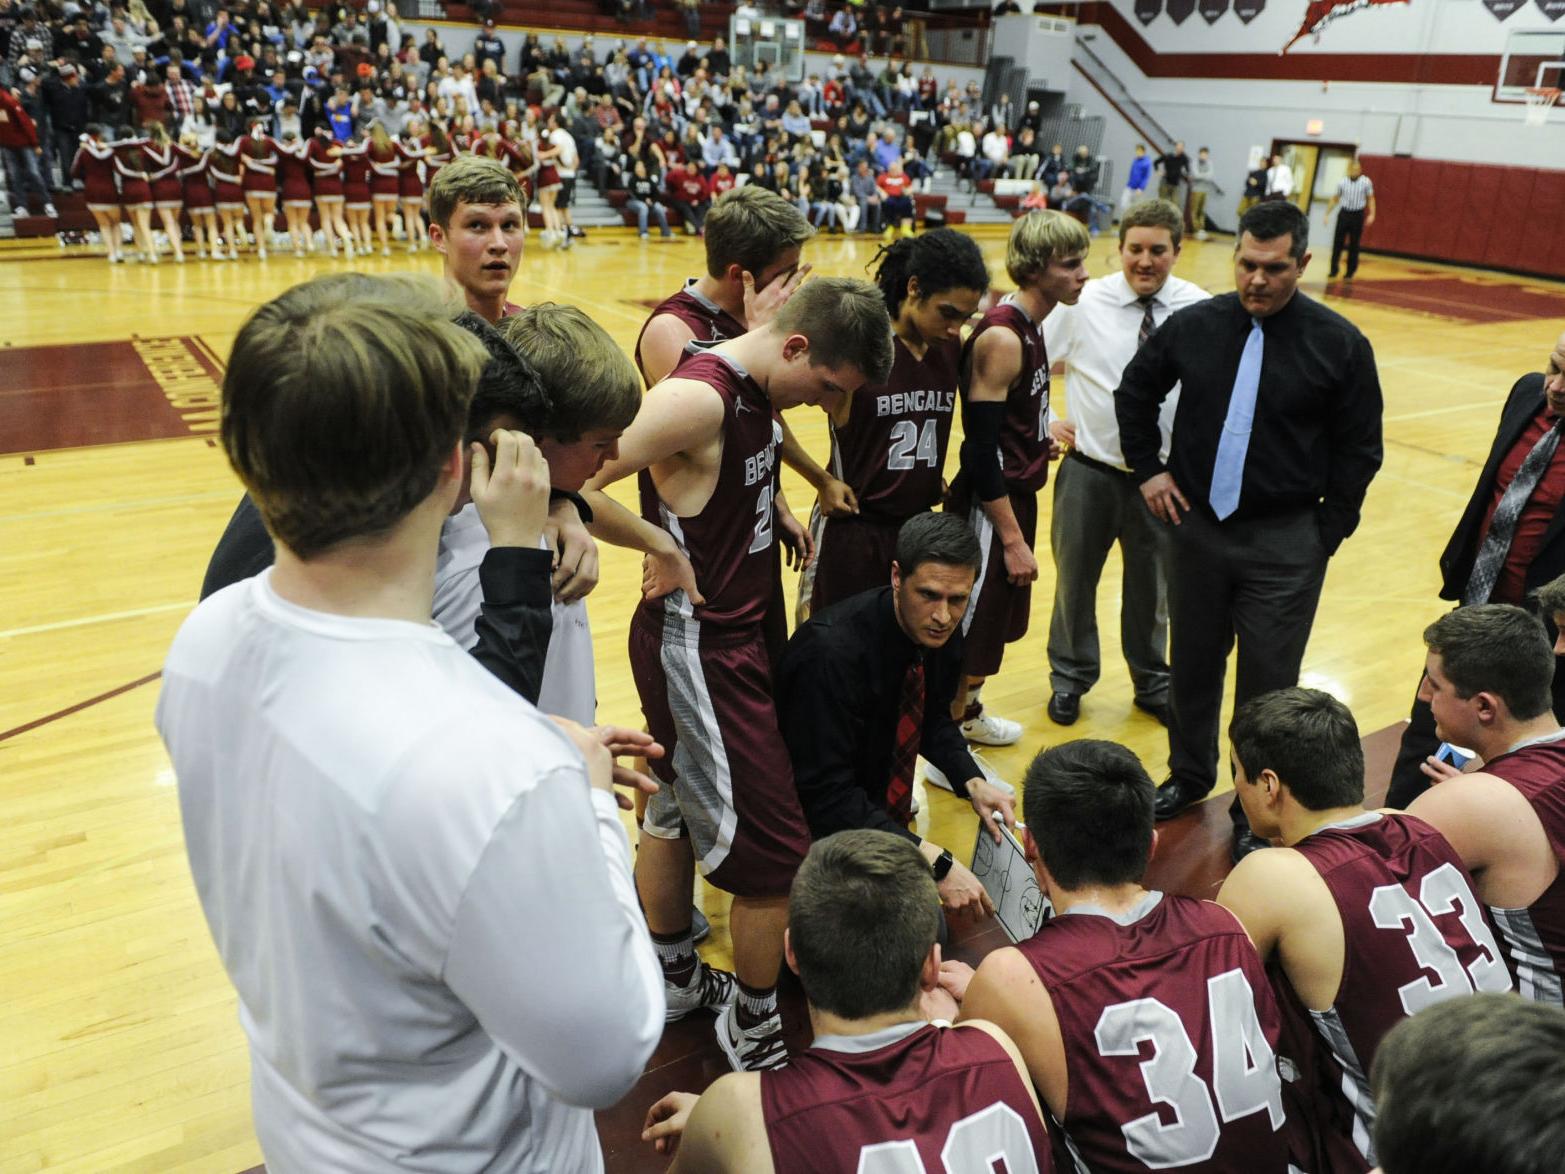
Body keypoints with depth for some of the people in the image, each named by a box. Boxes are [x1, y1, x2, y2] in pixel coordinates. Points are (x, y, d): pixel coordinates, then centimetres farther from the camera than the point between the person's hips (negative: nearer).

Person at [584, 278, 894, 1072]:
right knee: (777, 855, 0)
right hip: (698, 651, -10)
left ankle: (674, 977, 44)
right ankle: (752, 1025, 22)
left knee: (679, 811, 24)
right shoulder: (698, 397, -24)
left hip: (735, 634, 10)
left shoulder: (760, 390, 4)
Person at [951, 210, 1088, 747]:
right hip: (991, 506, -10)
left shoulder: (1027, 325, 8)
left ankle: (969, 715, 42)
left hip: (1017, 495, 10)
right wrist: (1012, 537, -21)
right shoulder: (1001, 336, -21)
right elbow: (980, 448, -24)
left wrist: (1039, 443, 14)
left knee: (996, 620, 22)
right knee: (971, 629, 2)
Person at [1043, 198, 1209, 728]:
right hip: (1089, 471, 0)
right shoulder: (1082, 303, -7)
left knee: (1153, 588, 18)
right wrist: (1044, 421, -3)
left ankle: (1151, 683, 41)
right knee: (1074, 581, 15)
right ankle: (1070, 678, 38)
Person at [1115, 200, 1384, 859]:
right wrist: (1149, 469, 7)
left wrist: (1327, 533, -3)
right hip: (1197, 526, 3)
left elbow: (1358, 451, -1)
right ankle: (1189, 775, 39)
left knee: (1267, 682, 4)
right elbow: (1134, 395, 14)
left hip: (1286, 544, -2)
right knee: (1192, 664, 17)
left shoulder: (1339, 345, -8)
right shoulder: (1193, 327, -3)